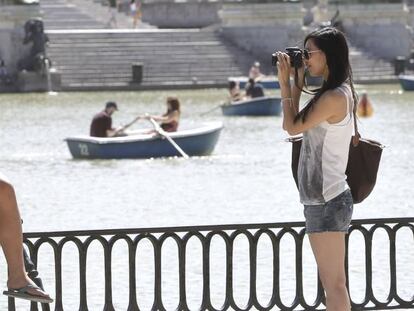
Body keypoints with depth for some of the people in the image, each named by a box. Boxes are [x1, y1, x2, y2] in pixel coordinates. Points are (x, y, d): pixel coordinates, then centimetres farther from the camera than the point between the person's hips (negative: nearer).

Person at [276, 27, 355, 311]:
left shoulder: (333, 97, -18)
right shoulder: (340, 93, 12)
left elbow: (292, 127, -9)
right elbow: (295, 123, 17)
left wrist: (286, 82, -2)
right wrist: (295, 82, 12)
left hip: (326, 200, -10)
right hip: (325, 197, 10)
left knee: (334, 284, -7)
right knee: (333, 283, 13)